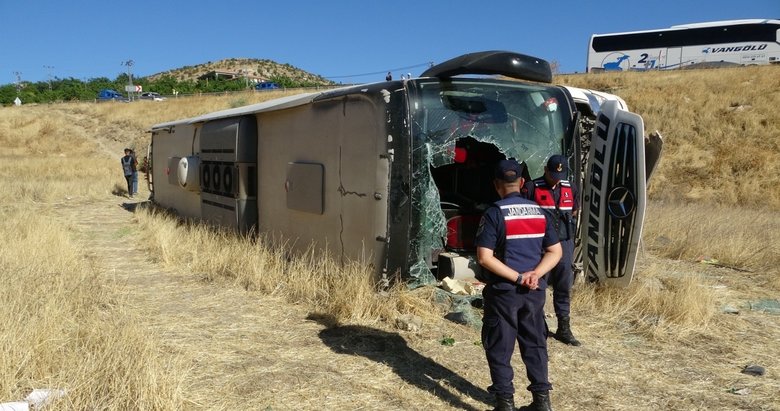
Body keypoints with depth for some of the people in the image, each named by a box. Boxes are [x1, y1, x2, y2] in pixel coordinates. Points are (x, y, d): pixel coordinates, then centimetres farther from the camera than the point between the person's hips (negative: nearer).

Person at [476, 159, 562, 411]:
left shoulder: (494, 214, -11)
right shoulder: (540, 212, 5)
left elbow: (484, 258, -18)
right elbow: (555, 252, 4)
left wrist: (517, 278, -15)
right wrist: (535, 274, -8)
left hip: (503, 291, -5)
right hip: (535, 292, 5)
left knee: (499, 348, 7)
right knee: (535, 344, 17)